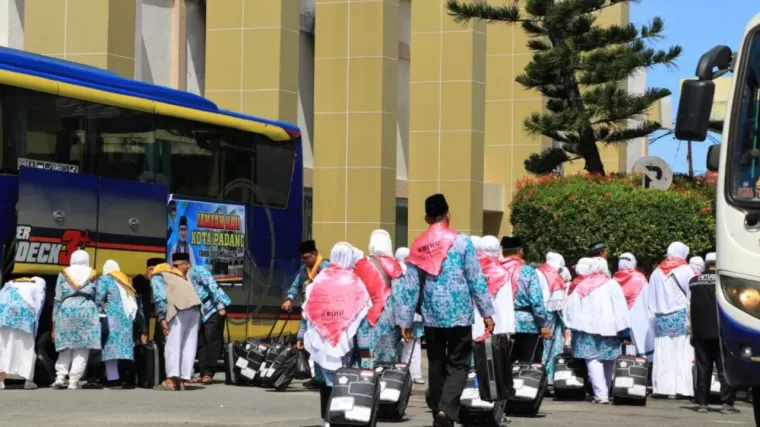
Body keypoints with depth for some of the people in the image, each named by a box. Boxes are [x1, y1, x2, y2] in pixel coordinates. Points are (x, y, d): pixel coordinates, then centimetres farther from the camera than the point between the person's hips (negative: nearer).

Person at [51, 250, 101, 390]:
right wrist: (96, 318, 21)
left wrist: (54, 324, 12)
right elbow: (97, 298, 12)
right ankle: (74, 381, -9)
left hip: (66, 309, 1)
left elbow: (57, 299, 10)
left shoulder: (64, 274, 13)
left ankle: (60, 376, -7)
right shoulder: (93, 275, 16)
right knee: (82, 349, -1)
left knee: (66, 347, 9)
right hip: (87, 309, -1)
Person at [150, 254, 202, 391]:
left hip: (179, 309, -6)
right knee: (188, 345, 6)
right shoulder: (179, 274, 35)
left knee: (173, 344, -7)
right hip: (195, 307, 6)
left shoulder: (157, 276, 14)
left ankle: (172, 379, -18)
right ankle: (182, 380, 2)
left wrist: (162, 318, -6)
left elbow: (160, 297, -2)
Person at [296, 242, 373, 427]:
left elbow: (307, 311, 6)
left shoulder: (319, 281, 3)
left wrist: (302, 336, 15)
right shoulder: (355, 283, -5)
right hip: (345, 340, -2)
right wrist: (365, 347, -4)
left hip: (322, 339, 2)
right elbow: (362, 317, -6)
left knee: (325, 379, 10)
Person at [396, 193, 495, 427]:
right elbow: (476, 279, -5)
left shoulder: (418, 246, 4)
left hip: (432, 315, 3)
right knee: (458, 364, 2)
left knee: (436, 365, 13)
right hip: (459, 313, -3)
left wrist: (405, 320, 8)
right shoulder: (461, 241, -5)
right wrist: (487, 312, 1)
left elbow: (409, 286, 4)